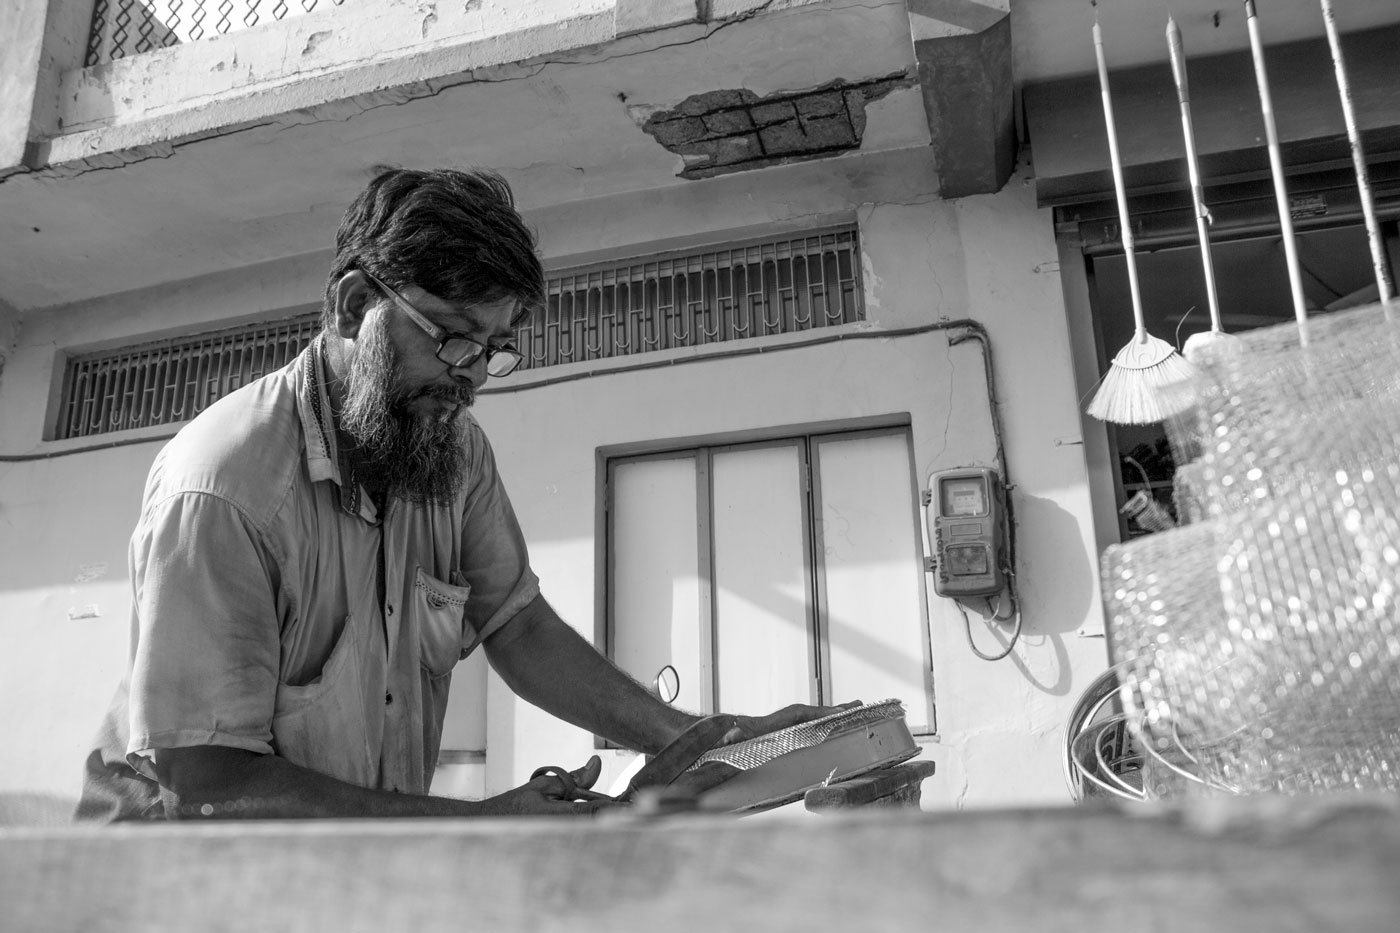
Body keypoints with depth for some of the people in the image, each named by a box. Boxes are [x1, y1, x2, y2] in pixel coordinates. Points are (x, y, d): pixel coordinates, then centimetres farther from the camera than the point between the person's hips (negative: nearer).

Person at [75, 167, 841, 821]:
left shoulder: (454, 448, -4)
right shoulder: (222, 489, -24)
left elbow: (516, 626, -1)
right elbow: (206, 786, -23)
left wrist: (709, 744, -11)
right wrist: (476, 824, -25)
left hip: (374, 847, 5)